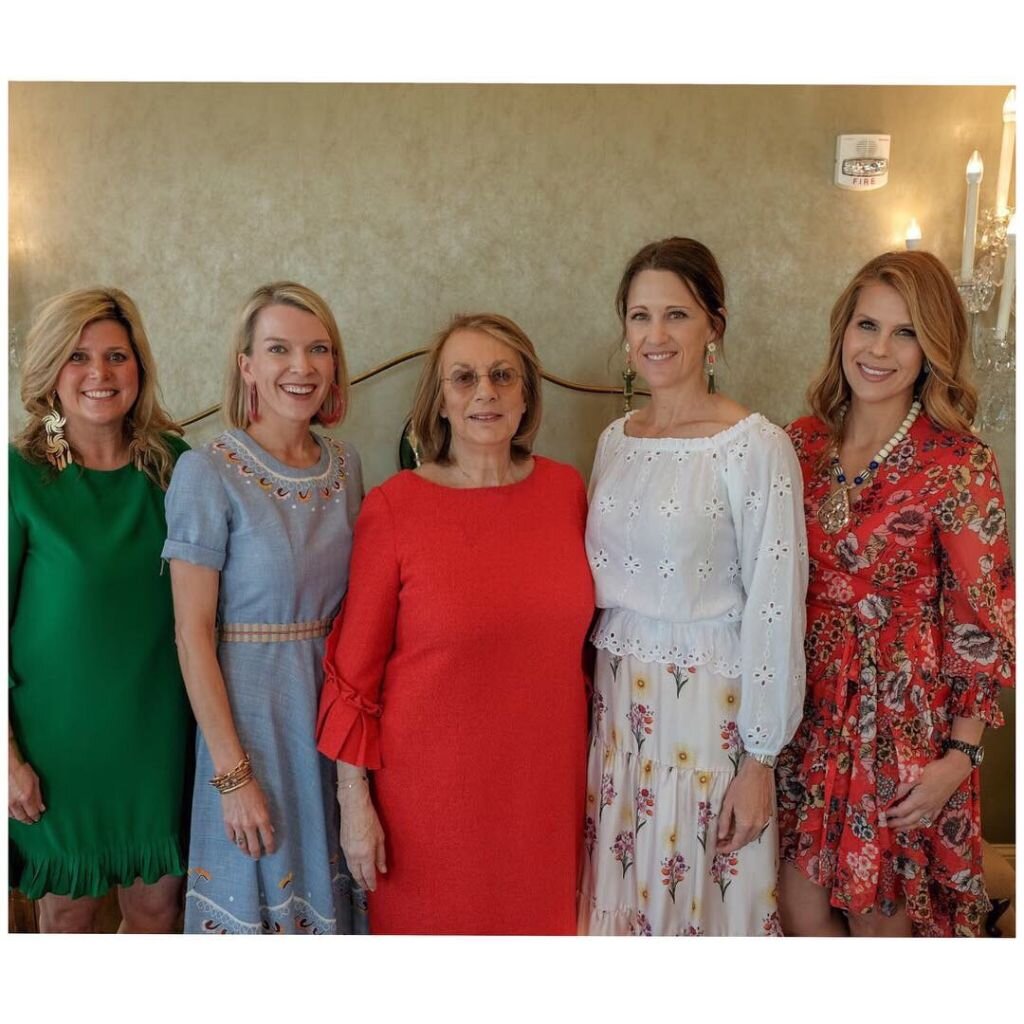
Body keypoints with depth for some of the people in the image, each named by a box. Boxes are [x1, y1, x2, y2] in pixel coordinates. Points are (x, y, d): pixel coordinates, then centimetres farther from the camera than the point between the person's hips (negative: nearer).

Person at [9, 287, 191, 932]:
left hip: (158, 726, 3)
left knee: (159, 902, 15)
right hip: (57, 728, -2)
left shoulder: (174, 462, -2)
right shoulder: (23, 473, -11)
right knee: (68, 909, 14)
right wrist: (10, 754, -10)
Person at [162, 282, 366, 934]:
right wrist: (232, 773, -15)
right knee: (257, 890, 12)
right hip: (249, 705, -5)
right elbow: (193, 630, -14)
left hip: (335, 701, 5)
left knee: (326, 876, 20)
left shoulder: (345, 465, 2)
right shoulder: (207, 474, -14)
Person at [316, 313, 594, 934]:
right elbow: (353, 670, -7)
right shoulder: (394, 507, -12)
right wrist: (354, 799, -6)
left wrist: (592, 765, 11)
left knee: (539, 923, 18)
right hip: (432, 783, -3)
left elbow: (578, 634, 9)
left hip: (545, 777, 3)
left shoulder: (565, 490, -1)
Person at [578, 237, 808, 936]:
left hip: (709, 702, -5)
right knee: (620, 884, 18)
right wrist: (600, 688, 11)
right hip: (618, 696, 6)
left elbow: (774, 610, -13)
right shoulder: (615, 440, 6)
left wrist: (759, 760, -12)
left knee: (700, 892, 10)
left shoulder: (756, 447, -13)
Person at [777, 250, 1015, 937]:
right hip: (808, 706, 4)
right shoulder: (803, 443, 0)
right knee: (801, 906, 13)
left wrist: (960, 755, -11)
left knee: (878, 918, 12)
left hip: (902, 717, -4)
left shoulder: (961, 465, -13)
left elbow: (981, 622, -10)